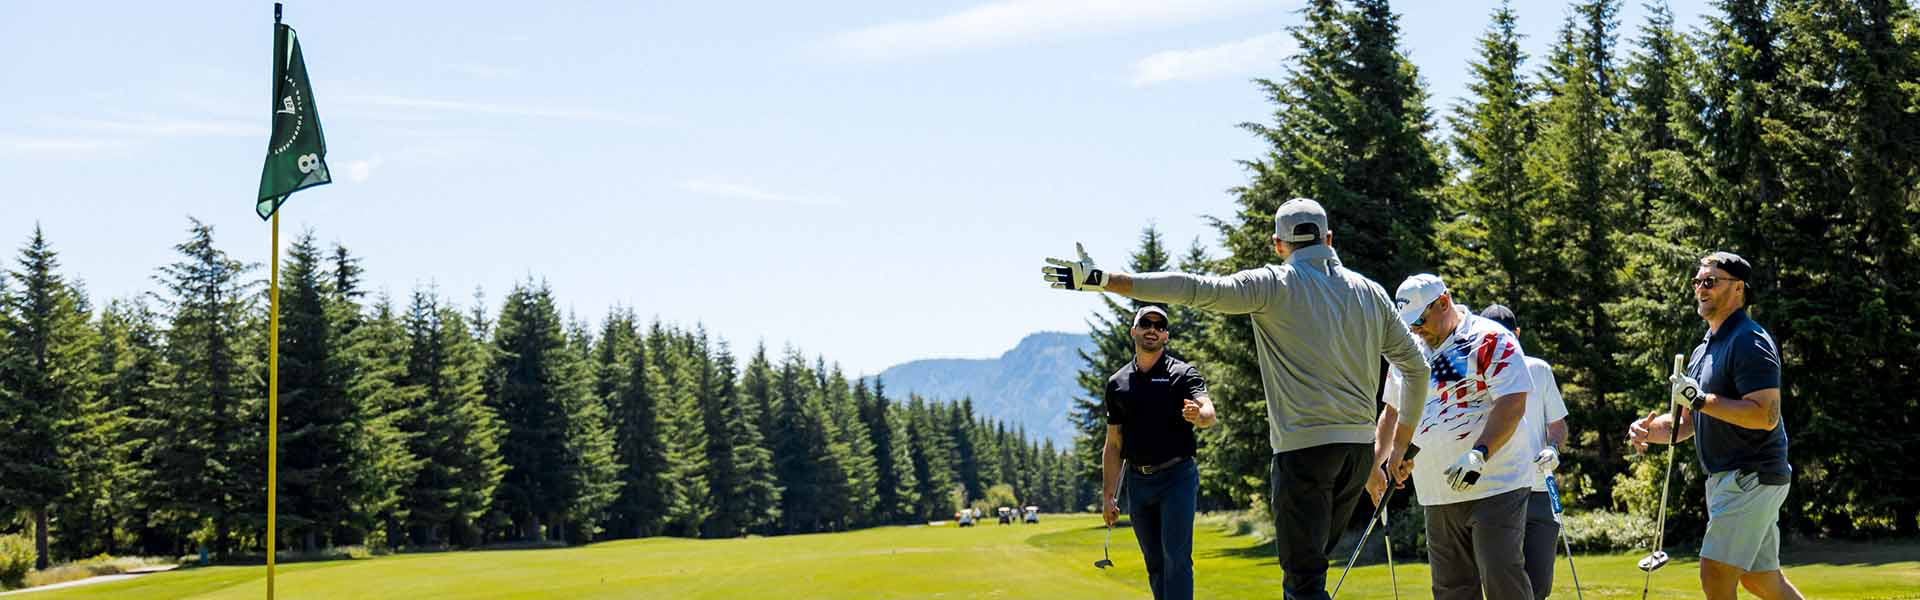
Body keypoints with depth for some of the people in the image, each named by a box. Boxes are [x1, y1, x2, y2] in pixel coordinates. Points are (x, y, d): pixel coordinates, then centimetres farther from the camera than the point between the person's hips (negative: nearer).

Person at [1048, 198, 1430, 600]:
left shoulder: (1272, 285, -3)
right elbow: (1416, 367, 18)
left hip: (1304, 447, -6)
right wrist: (1401, 446, 25)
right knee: (1311, 564, 17)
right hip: (1361, 448, 6)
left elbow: (1194, 289, -13)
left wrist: (1101, 280, -14)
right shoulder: (1371, 292, 13)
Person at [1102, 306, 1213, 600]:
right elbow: (1113, 444, 13)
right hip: (1138, 481, 4)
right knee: (1155, 564, 8)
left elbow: (1210, 413, -22)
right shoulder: (1117, 383, 9)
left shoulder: (1183, 374, -3)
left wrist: (1198, 414, -47)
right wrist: (1107, 495, 7)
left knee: (1176, 559, -12)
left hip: (1177, 477, -4)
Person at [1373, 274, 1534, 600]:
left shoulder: (1491, 340, -7)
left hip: (1496, 486, -7)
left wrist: (1479, 454, -28)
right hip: (1439, 495, 7)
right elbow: (1393, 412, 27)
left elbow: (1513, 403, -17)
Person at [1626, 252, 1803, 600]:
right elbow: (1690, 421, 23)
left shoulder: (1750, 341, -13)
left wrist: (1701, 399, -22)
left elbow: (1766, 415, -23)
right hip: (1724, 478, 10)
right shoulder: (1703, 350, 18)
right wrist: (1650, 430, 2)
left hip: (1751, 477, -10)